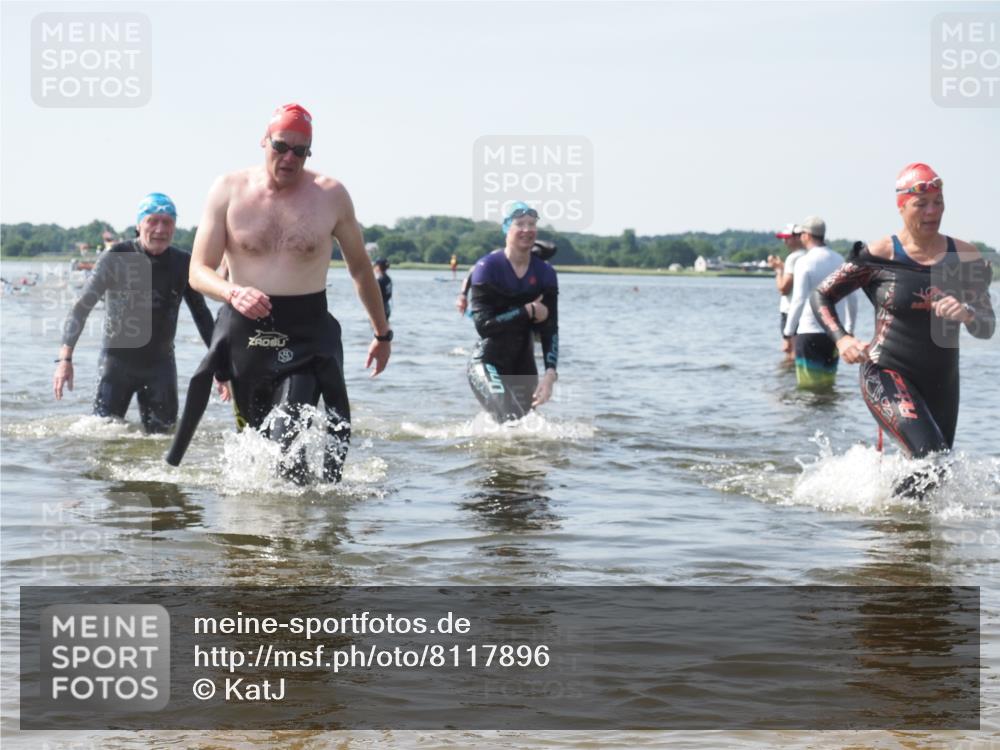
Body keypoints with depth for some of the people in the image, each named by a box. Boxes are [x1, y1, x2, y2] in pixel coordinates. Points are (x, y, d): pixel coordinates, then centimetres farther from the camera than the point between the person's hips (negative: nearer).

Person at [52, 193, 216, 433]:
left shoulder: (183, 265, 0)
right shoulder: (115, 258, -9)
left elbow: (202, 315, 11)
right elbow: (82, 307, -7)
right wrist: (65, 358, -15)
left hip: (160, 362, 2)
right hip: (117, 358, -2)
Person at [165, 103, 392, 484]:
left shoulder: (331, 195, 1)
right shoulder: (229, 190, 0)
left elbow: (359, 267, 14)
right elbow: (199, 271, -3)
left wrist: (382, 333, 20)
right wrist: (233, 293, -25)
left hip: (306, 337, -1)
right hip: (244, 331, 2)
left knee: (288, 440, -19)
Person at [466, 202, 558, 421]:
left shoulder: (545, 273, 3)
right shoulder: (487, 267, -10)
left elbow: (550, 330, -3)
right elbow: (484, 325, -17)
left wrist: (550, 374, -16)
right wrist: (528, 312, -14)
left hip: (524, 367, 5)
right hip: (488, 364, -5)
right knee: (512, 421, -26)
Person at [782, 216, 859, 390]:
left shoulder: (804, 262, -9)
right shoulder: (840, 260, 8)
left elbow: (799, 300, -15)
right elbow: (852, 298, 12)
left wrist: (789, 330, -6)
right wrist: (850, 328, 21)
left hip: (810, 332, -6)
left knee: (809, 386, -1)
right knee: (828, 384, 12)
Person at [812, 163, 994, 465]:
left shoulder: (964, 256, 3)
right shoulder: (879, 255, -6)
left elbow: (987, 327, 2)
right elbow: (821, 295, 1)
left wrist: (967, 314, -21)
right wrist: (842, 339, -16)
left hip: (942, 383, 5)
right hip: (888, 375, -5)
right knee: (932, 459, -25)